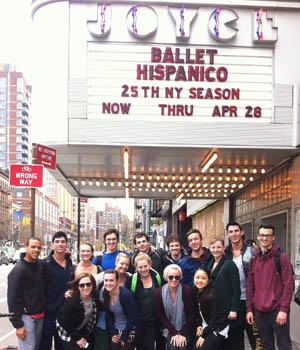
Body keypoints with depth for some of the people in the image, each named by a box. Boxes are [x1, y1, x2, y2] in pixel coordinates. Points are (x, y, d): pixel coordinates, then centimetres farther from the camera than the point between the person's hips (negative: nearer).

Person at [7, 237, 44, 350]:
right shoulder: (18, 270, -14)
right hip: (26, 317, -7)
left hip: (40, 315, 7)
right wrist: (18, 324, -17)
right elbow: (13, 299, -15)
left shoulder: (39, 265, 8)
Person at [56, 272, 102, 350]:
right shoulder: (70, 302, -29)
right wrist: (77, 339, -13)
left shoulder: (95, 299, -14)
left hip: (84, 331, 5)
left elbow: (92, 320, -3)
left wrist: (84, 337, -7)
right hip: (67, 333, -5)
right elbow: (65, 323, -20)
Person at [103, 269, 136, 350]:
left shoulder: (125, 294, -23)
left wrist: (123, 337, -13)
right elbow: (109, 315, 5)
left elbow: (132, 317, -18)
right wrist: (113, 333, -3)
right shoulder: (105, 294, -6)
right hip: (116, 330, 5)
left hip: (129, 331, -5)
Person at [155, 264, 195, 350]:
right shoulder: (159, 293, -9)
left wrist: (183, 334, -11)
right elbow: (161, 316, -3)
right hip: (169, 329, 1)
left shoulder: (187, 290, -12)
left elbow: (191, 314, -7)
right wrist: (174, 333, -10)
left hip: (185, 327, -1)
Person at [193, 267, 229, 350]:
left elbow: (215, 320, -18)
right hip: (205, 326, 6)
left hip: (218, 328, -6)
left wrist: (203, 335, -16)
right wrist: (198, 326, -4)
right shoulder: (194, 291, -3)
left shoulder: (212, 295, -23)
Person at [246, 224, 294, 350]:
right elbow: (250, 286, 13)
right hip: (259, 311, 5)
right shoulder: (254, 259, 10)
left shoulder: (281, 257, -4)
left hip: (277, 310, -5)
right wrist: (249, 309, 8)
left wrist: (284, 309, -14)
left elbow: (288, 285, -8)